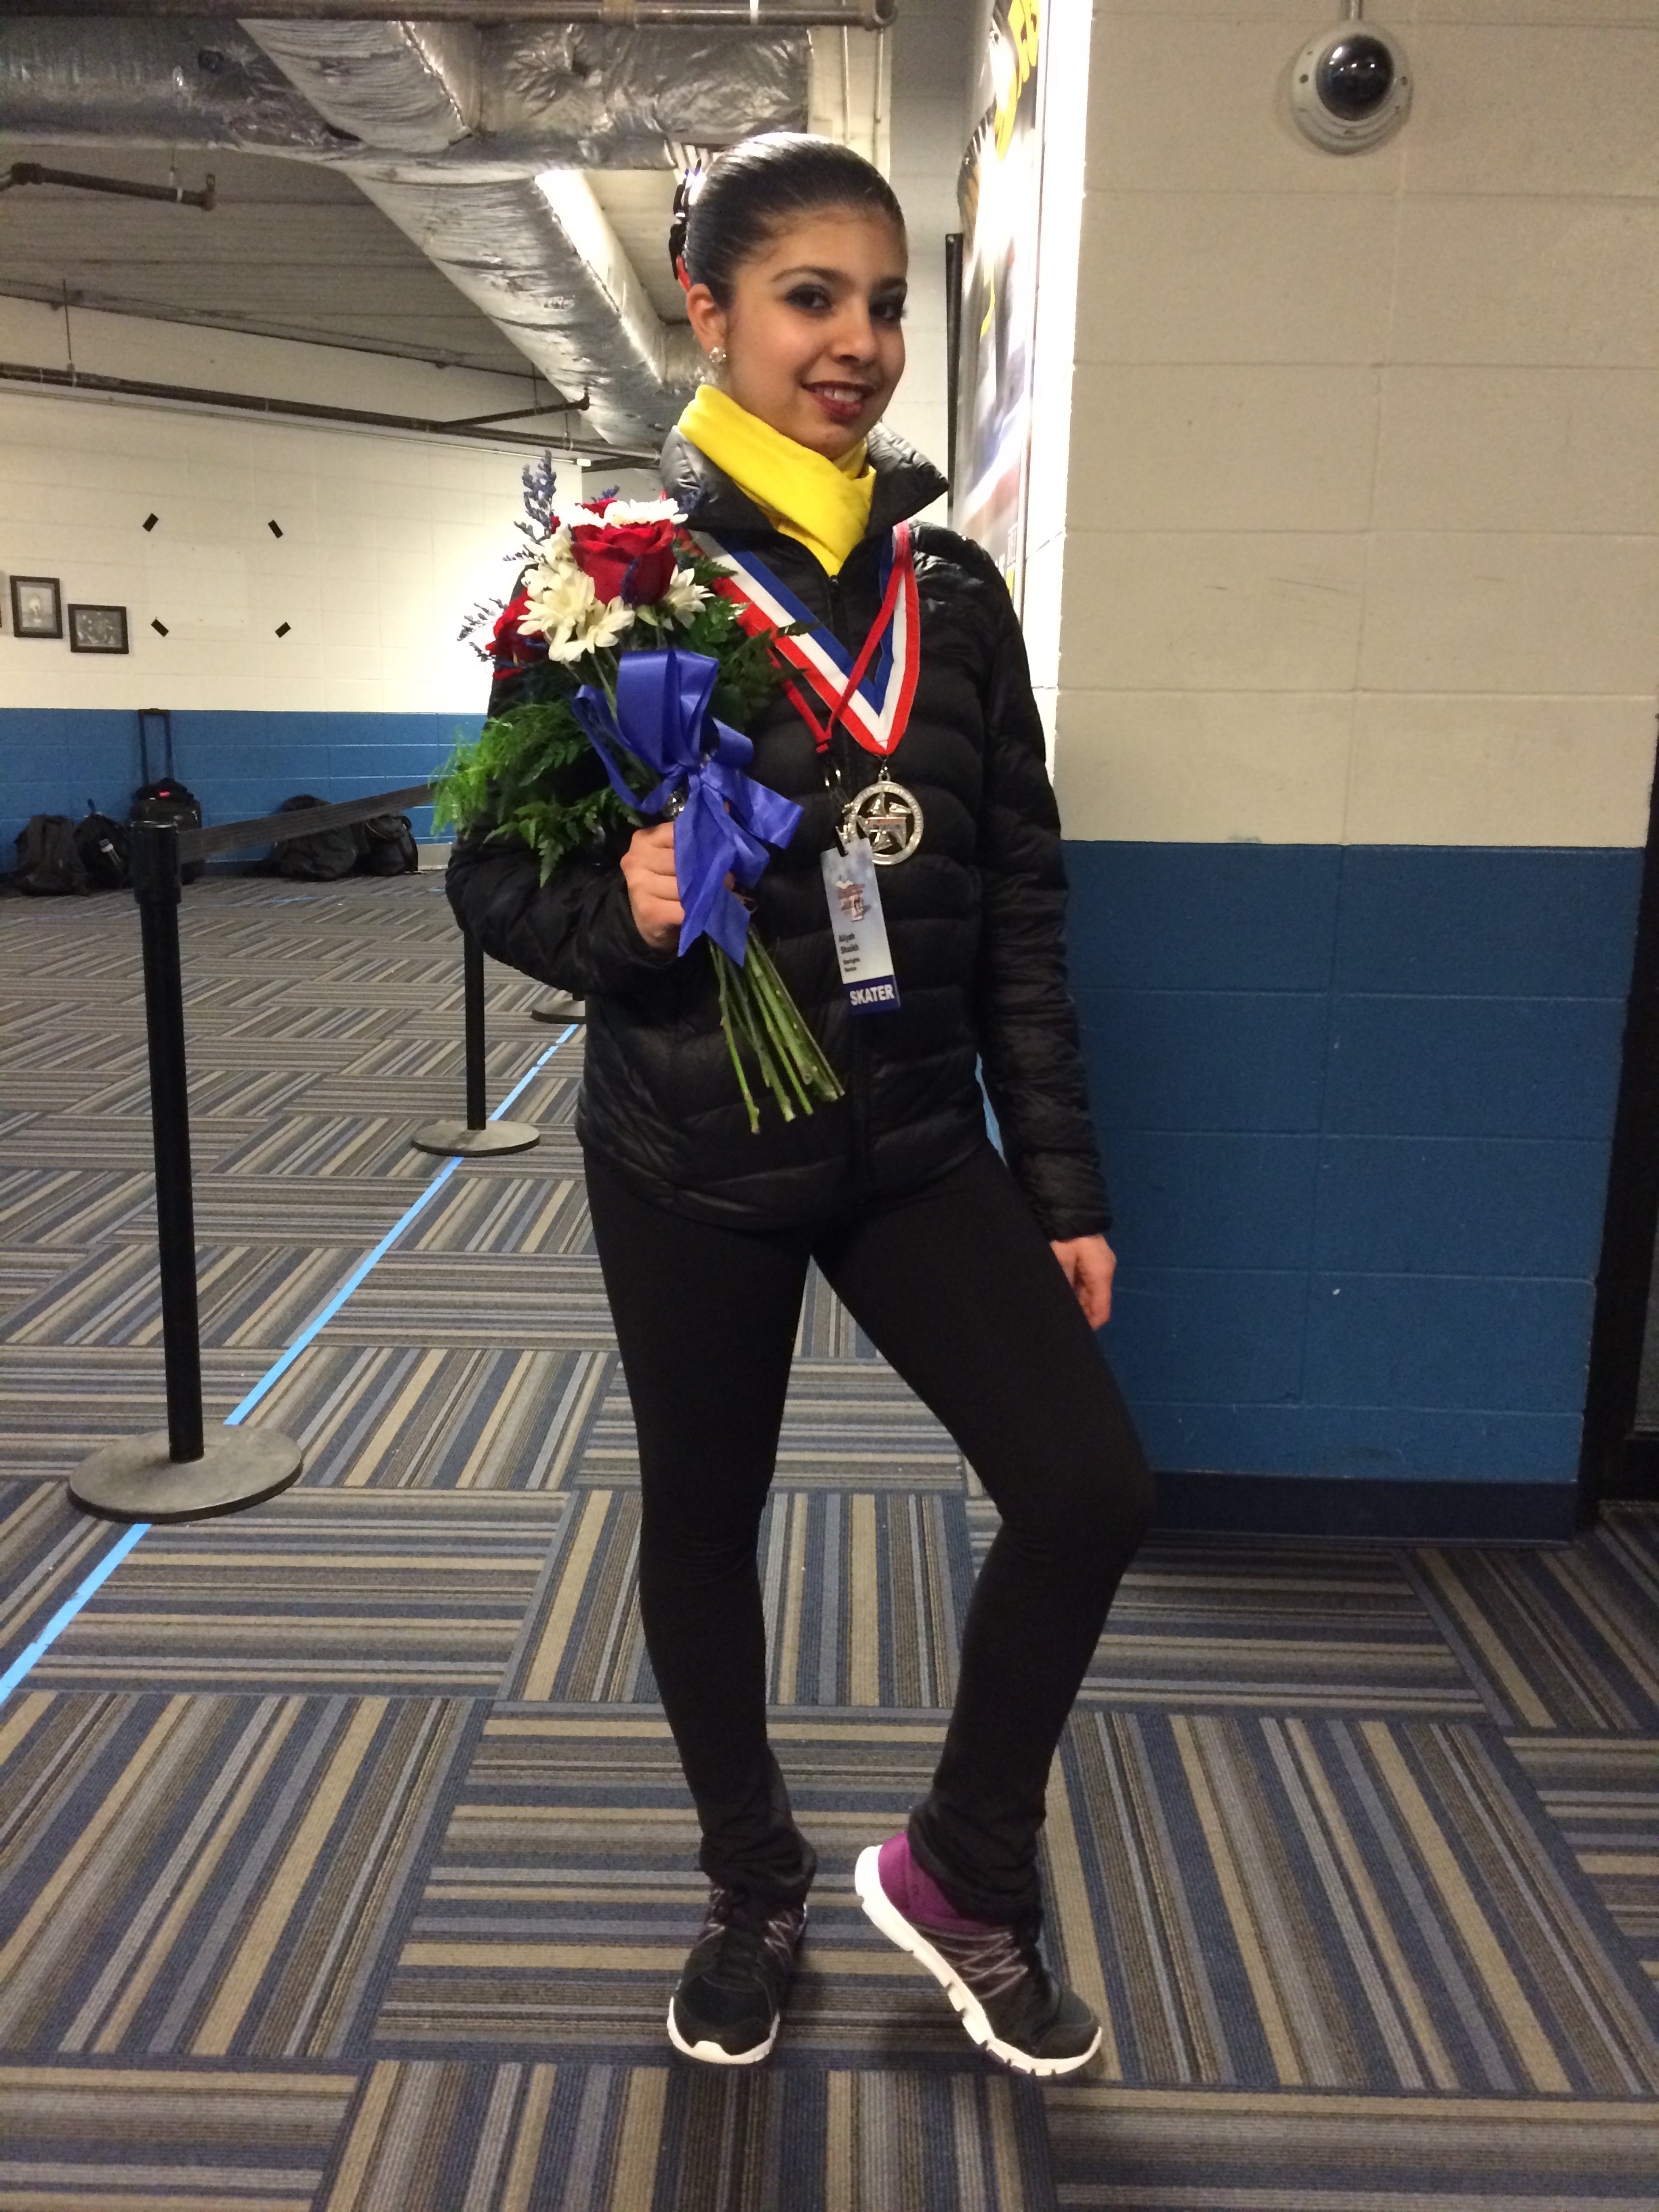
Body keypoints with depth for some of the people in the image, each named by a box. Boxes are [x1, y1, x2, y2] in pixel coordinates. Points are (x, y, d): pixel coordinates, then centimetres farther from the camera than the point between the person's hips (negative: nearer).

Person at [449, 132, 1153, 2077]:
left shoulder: (952, 590, 3)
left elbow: (1020, 912, 5)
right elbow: (492, 870, -4)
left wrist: (1065, 1182, 4)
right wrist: (618, 913, -26)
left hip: (918, 1142, 3)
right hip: (694, 1156, -2)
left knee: (1088, 1489, -5)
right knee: (703, 1526, 12)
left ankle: (958, 1873, 23)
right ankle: (756, 1891, 40)